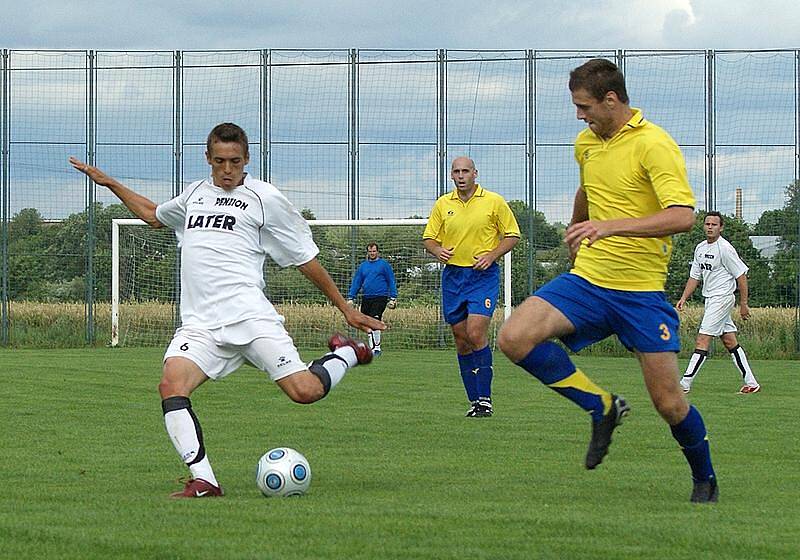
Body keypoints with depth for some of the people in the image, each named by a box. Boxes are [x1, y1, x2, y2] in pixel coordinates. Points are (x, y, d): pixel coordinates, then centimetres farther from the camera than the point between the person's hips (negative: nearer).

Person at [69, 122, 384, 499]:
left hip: (249, 315, -4)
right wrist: (109, 183, 41)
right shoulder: (195, 193, 23)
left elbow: (306, 259, 12)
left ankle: (345, 354, 17)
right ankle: (203, 482, -26)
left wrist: (346, 310, 13)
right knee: (171, 384, -25)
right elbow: (153, 215, 44)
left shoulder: (266, 199, 7)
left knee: (305, 391, -17)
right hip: (199, 324, 4)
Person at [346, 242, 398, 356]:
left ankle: (376, 348, -14)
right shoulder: (362, 266, 16)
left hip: (380, 298, -5)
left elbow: (391, 282, 4)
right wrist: (350, 298, 7)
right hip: (366, 299, 5)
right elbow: (356, 282, 16)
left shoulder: (384, 265, 4)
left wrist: (393, 298, -3)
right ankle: (373, 347, 13)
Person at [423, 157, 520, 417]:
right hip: (453, 275, 4)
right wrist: (437, 250, -9)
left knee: (476, 334, -17)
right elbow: (428, 237, 14)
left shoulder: (494, 201, 0)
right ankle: (475, 399, 12)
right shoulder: (443, 204, 9)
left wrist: (492, 255, -12)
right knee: (461, 339, 4)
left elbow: (512, 235, 3)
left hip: (483, 275, -4)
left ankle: (485, 399, -11)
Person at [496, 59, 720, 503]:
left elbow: (683, 215, -26)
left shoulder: (654, 145, -14)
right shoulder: (586, 143, 10)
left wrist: (612, 226, -35)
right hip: (588, 279, 6)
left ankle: (705, 479, 24)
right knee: (514, 338, -18)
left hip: (642, 290, -6)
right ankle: (602, 408, -1)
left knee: (668, 403, -4)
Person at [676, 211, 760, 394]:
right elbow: (695, 276, 17)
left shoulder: (725, 248, -14)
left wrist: (743, 304, -11)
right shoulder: (700, 248, 11)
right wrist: (684, 298, 5)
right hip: (710, 299, 9)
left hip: (722, 298, -9)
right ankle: (751, 383, 13)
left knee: (702, 341, -11)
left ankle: (685, 384, -12)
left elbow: (741, 275, -11)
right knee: (730, 342, 9)